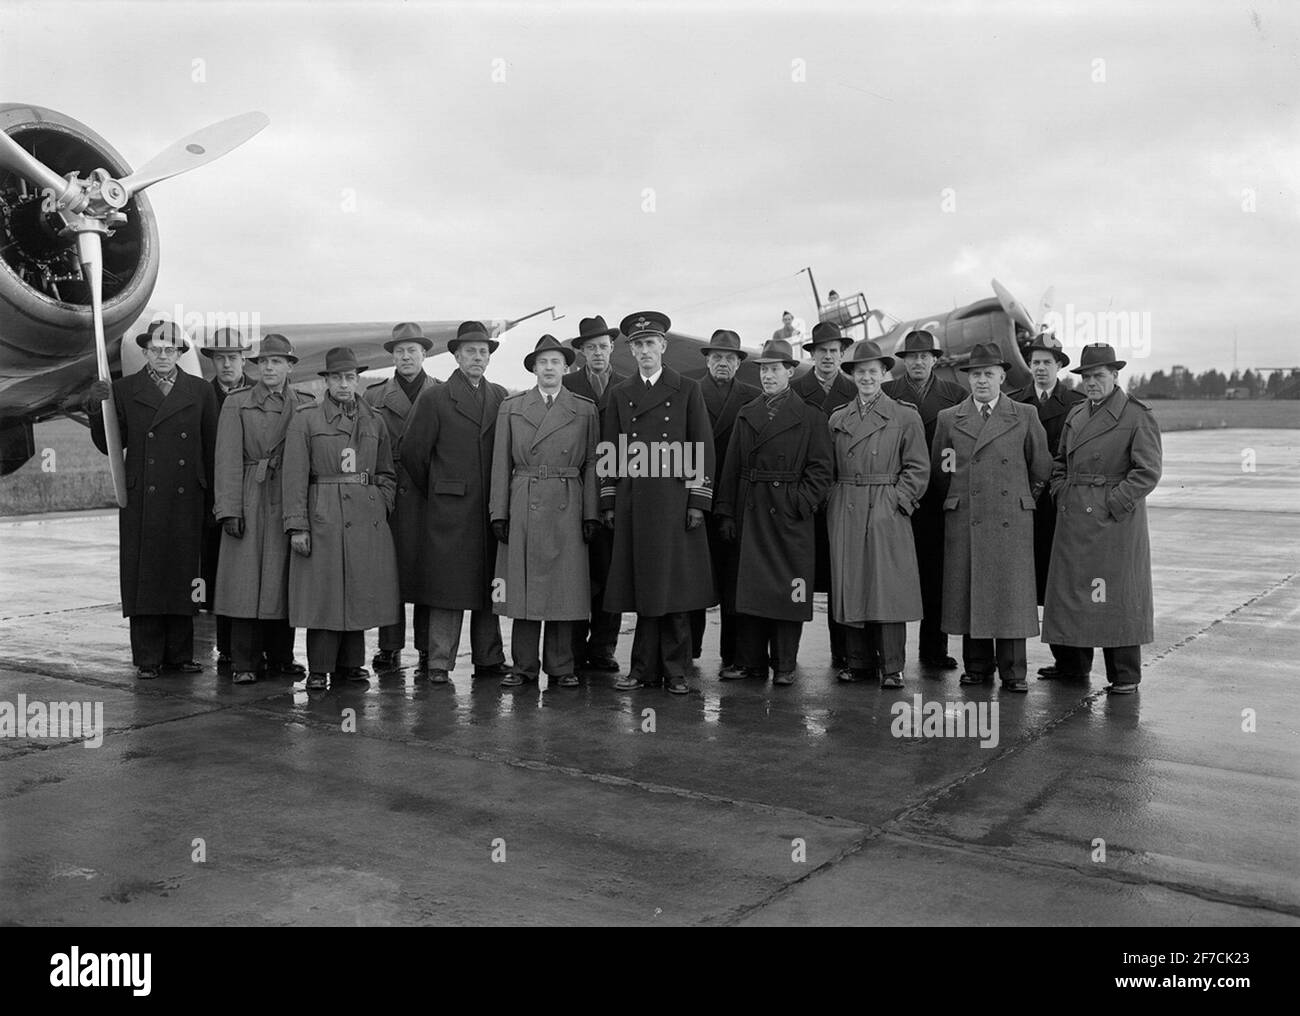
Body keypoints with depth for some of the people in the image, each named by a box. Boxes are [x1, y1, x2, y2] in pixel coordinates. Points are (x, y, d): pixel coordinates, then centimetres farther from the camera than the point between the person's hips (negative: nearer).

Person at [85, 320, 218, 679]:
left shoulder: (200, 391, 8)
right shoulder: (123, 390, 6)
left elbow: (211, 450, 8)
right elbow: (110, 446, 4)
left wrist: (213, 500, 4)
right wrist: (97, 411, -12)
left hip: (187, 502, 1)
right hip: (142, 501, -1)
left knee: (183, 575, 5)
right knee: (145, 577, 1)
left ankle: (179, 653, 16)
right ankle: (147, 658, 9)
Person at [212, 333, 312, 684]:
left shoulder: (306, 405, 9)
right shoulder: (237, 403, 4)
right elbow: (228, 459, -1)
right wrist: (229, 509, -9)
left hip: (290, 502, 2)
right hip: (250, 501, -2)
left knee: (284, 580, 5)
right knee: (246, 580, -3)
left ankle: (280, 658, 15)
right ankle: (245, 662, 3)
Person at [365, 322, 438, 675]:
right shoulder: (374, 395, 11)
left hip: (430, 496, -1)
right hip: (389, 496, 1)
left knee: (428, 569, -1)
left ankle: (428, 650, 6)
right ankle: (390, 648, 10)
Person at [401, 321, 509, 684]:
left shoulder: (500, 397, 12)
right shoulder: (434, 399, -1)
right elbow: (412, 452, 1)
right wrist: (434, 491, 7)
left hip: (491, 511, 4)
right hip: (450, 509, -4)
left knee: (489, 585, 8)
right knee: (447, 585, -3)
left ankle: (488, 659, 16)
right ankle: (440, 663, 3)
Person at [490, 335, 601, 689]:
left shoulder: (586, 409, 8)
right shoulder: (511, 407, 9)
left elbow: (591, 465, 6)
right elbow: (501, 465, 7)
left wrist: (591, 513, -1)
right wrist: (499, 512, 0)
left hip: (567, 508, 0)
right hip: (523, 507, 0)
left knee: (564, 587, 2)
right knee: (524, 586, 2)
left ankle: (561, 666, 12)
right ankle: (524, 666, 12)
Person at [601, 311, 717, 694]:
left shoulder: (687, 390, 5)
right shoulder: (620, 394, 12)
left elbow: (703, 449, 2)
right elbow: (609, 453, 12)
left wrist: (697, 502, -5)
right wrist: (608, 503, 6)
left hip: (675, 500, -2)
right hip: (633, 501, 2)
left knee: (674, 586, 0)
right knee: (643, 587, 4)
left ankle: (674, 670, 9)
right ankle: (645, 668, 12)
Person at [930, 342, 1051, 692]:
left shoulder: (1025, 416, 6)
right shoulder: (948, 419, 9)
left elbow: (1041, 469, 12)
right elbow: (937, 471, 17)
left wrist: (1023, 501, 14)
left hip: (1012, 521, -1)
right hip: (963, 521, 1)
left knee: (1011, 595, -1)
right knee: (967, 594, 3)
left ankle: (1013, 672, 6)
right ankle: (976, 666, 15)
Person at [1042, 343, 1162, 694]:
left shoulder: (1137, 415, -5)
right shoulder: (1075, 414, 15)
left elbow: (1148, 471, -10)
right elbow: (1060, 461, 24)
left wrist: (1114, 503, -15)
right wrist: (1061, 494, 9)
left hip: (1115, 518, -6)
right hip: (1073, 518, 6)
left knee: (1118, 594, -3)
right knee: (1072, 589, 9)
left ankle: (1126, 676, 6)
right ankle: (1077, 664, 21)